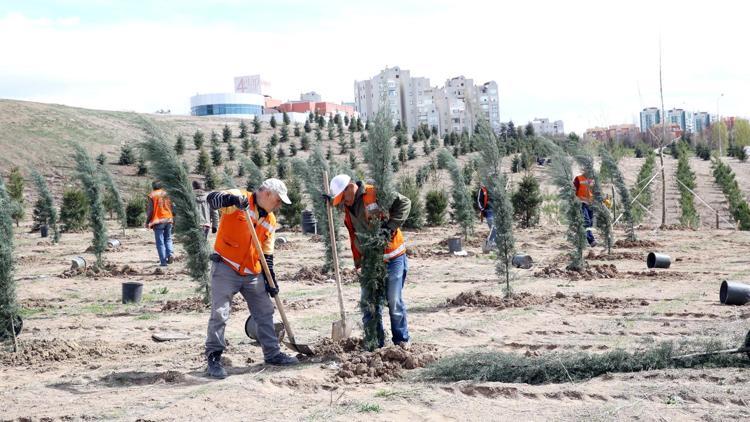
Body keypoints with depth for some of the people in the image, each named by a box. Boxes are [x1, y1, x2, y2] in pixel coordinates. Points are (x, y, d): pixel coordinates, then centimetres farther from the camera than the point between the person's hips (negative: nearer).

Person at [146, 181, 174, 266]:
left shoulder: (152, 195, -5)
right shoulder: (167, 194, 7)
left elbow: (150, 210, -7)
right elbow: (172, 207, 9)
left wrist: (147, 221, 2)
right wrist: (173, 219, 19)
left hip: (158, 221, -4)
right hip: (168, 220, 4)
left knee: (160, 242, 1)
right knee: (168, 239, 17)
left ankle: (163, 261, -3)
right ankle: (170, 253, -6)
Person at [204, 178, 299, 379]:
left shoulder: (270, 220, 11)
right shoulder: (239, 199, -9)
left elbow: (267, 254, 15)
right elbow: (212, 198, -26)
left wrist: (271, 279, 10)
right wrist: (231, 198, -45)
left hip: (253, 273, 7)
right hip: (226, 268, -7)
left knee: (265, 312, 12)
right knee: (220, 314, -9)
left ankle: (272, 354, 24)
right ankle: (213, 358, 1)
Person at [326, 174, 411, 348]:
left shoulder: (376, 194, -14)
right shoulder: (347, 207, 7)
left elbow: (404, 203, -14)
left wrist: (390, 225, -20)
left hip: (392, 258, -6)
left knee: (394, 302, 0)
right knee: (368, 303, 7)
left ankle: (402, 340, 14)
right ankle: (375, 342, 17)